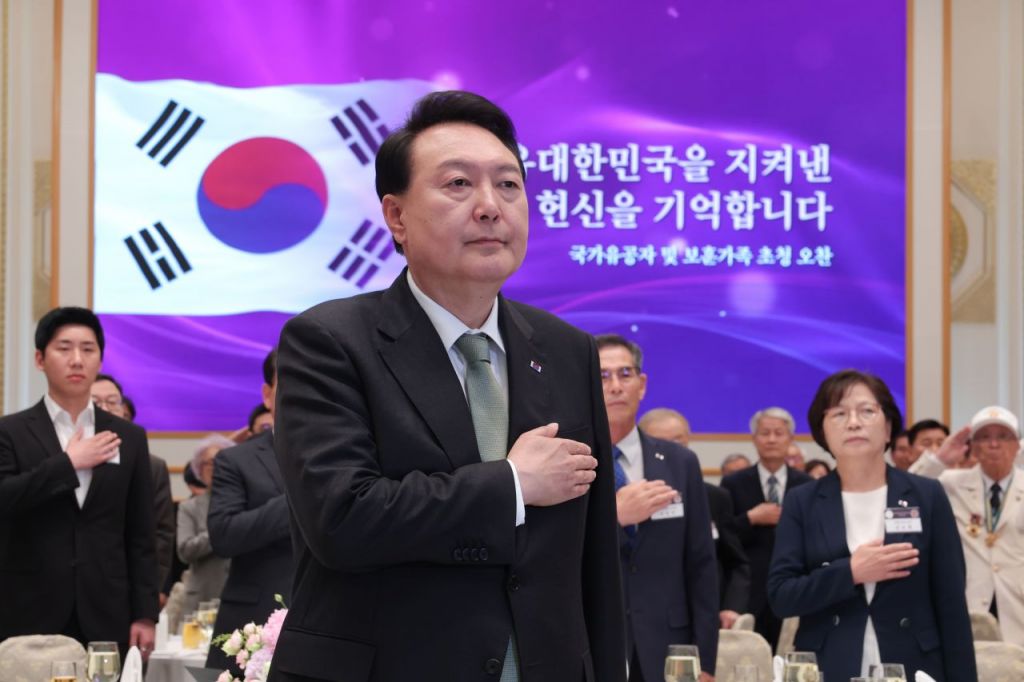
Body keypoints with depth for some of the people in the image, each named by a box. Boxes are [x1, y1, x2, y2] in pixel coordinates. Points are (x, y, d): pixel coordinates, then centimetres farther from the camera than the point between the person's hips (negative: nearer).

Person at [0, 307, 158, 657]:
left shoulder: (129, 438, 11)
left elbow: (140, 537, 9)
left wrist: (145, 614, 3)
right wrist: (68, 463, -10)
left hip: (107, 620, 2)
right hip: (30, 618, -2)